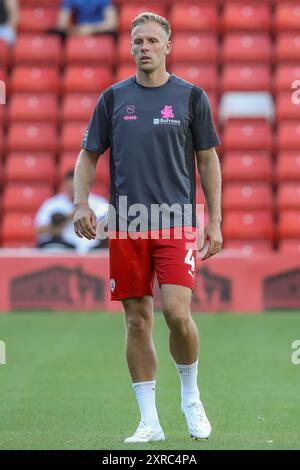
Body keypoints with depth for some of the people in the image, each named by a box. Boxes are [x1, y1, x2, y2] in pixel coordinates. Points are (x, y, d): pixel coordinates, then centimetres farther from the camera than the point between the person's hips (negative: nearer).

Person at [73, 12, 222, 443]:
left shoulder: (191, 96, 4)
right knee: (138, 321, 2)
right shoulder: (114, 98, 8)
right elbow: (89, 155, 13)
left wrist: (214, 222, 2)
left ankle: (191, 398, 10)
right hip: (126, 226, 2)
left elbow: (208, 161, 7)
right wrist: (81, 203, -2)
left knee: (177, 313, -16)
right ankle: (150, 422, 9)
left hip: (177, 224, -2)